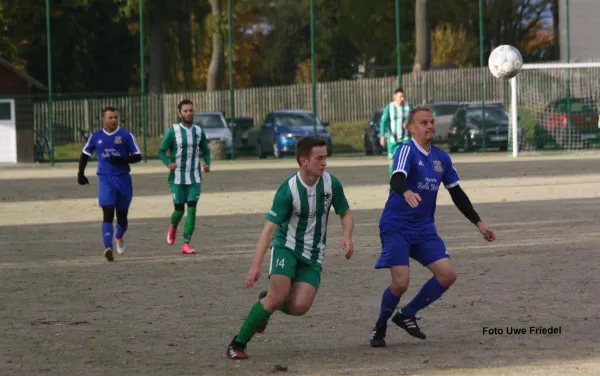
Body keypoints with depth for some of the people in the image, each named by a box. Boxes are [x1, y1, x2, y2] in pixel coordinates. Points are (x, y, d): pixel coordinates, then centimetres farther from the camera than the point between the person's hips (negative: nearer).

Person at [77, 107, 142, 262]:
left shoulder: (126, 136, 0)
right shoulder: (96, 137, 6)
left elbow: (137, 156, 0)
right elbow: (85, 155, 18)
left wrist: (122, 160, -17)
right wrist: (81, 173, 9)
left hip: (123, 179, 1)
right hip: (105, 179, 0)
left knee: (122, 214, 11)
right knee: (108, 213, -17)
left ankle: (119, 237, 44)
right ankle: (108, 248, -26)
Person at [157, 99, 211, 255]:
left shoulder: (199, 131, 4)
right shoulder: (173, 131, -6)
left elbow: (205, 151, 16)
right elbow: (161, 151, -2)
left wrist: (207, 163, -4)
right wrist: (168, 163, -22)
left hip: (195, 179, 2)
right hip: (177, 178, -2)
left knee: (192, 210, -7)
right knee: (179, 209, 1)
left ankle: (186, 244, -4)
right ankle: (173, 227, 36)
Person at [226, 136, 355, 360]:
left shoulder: (331, 184, -8)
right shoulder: (288, 190, -20)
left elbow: (345, 214, 7)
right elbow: (269, 228, -23)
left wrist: (347, 236, -16)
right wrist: (256, 265, -32)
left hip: (313, 255, 3)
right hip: (286, 247, -3)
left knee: (299, 307, -15)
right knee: (279, 295, -24)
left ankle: (267, 300, 21)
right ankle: (238, 343, -10)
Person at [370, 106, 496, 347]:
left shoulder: (442, 158, 8)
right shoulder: (407, 151, -13)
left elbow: (457, 193, 17)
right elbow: (397, 179, -32)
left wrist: (478, 223, 15)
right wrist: (406, 192, -55)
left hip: (424, 229, 7)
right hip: (396, 227, -7)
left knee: (447, 275, -6)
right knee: (401, 283, -17)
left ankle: (407, 315, 12)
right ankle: (379, 328, 9)